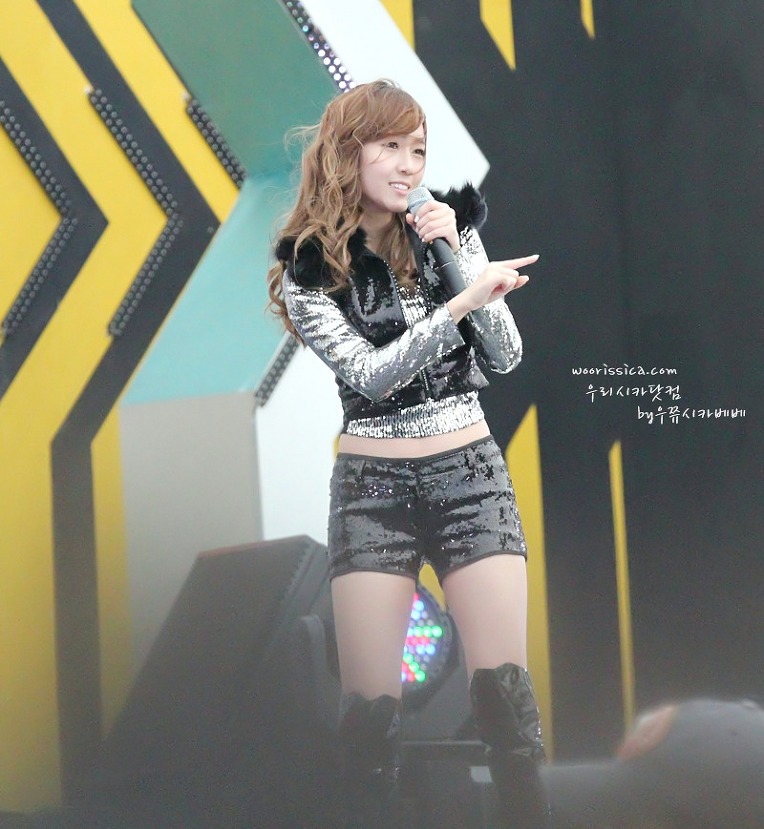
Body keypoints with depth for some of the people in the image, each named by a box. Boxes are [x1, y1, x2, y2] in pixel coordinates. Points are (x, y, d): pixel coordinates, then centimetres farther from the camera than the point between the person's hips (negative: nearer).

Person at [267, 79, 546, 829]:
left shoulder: (446, 226, 4)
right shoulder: (309, 268, -3)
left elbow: (505, 356, -1)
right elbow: (369, 373, -15)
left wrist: (453, 255, -12)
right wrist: (462, 302, -25)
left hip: (471, 473, 2)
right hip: (372, 486, -2)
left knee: (502, 684, -5)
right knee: (370, 702, -2)